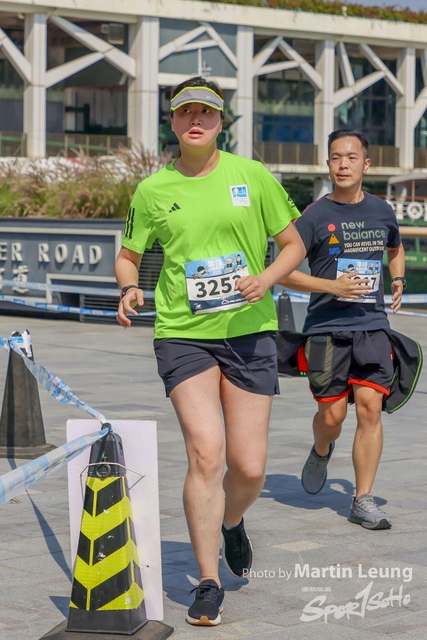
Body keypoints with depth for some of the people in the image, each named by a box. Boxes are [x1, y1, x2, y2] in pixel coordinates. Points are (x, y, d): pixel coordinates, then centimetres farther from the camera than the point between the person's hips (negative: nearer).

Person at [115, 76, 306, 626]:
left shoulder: (254, 177, 2)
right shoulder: (152, 191, 4)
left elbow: (293, 244, 8)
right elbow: (129, 255, 16)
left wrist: (266, 279, -12)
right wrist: (129, 288, -6)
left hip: (249, 332, 1)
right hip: (182, 334, -1)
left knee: (249, 467, 0)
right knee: (206, 452, -16)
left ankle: (232, 523, 37)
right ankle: (208, 583, -2)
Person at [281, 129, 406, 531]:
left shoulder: (381, 211, 10)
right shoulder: (315, 216, -4)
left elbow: (395, 248, 32)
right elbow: (282, 270, -5)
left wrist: (398, 280, 13)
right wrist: (332, 287, -14)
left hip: (372, 325, 3)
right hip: (327, 328, -2)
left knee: (370, 407, -8)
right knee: (332, 414, 0)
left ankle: (363, 501, 0)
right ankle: (321, 451, 37)